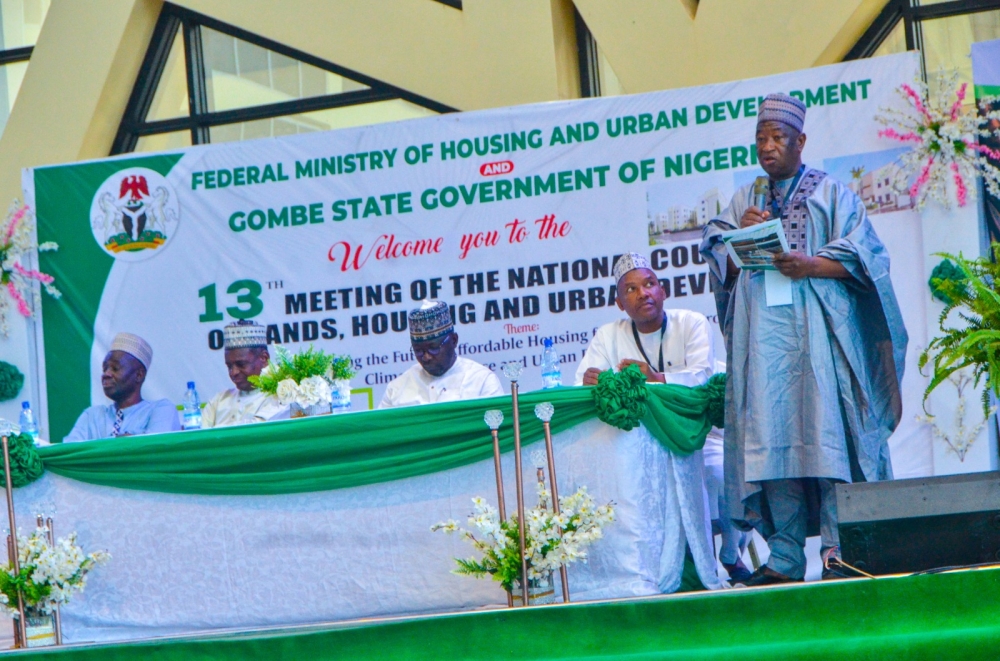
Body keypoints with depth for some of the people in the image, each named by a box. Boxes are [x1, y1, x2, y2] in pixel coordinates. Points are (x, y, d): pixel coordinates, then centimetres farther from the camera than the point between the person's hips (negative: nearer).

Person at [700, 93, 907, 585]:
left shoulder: (832, 194, 11)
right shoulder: (744, 201, 22)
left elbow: (860, 256, 0)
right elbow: (720, 262, 15)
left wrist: (810, 265, -16)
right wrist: (741, 236, -6)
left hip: (816, 327, -3)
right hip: (762, 332, 3)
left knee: (826, 428, -14)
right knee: (770, 433, -6)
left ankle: (839, 548, -16)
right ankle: (784, 556, -8)